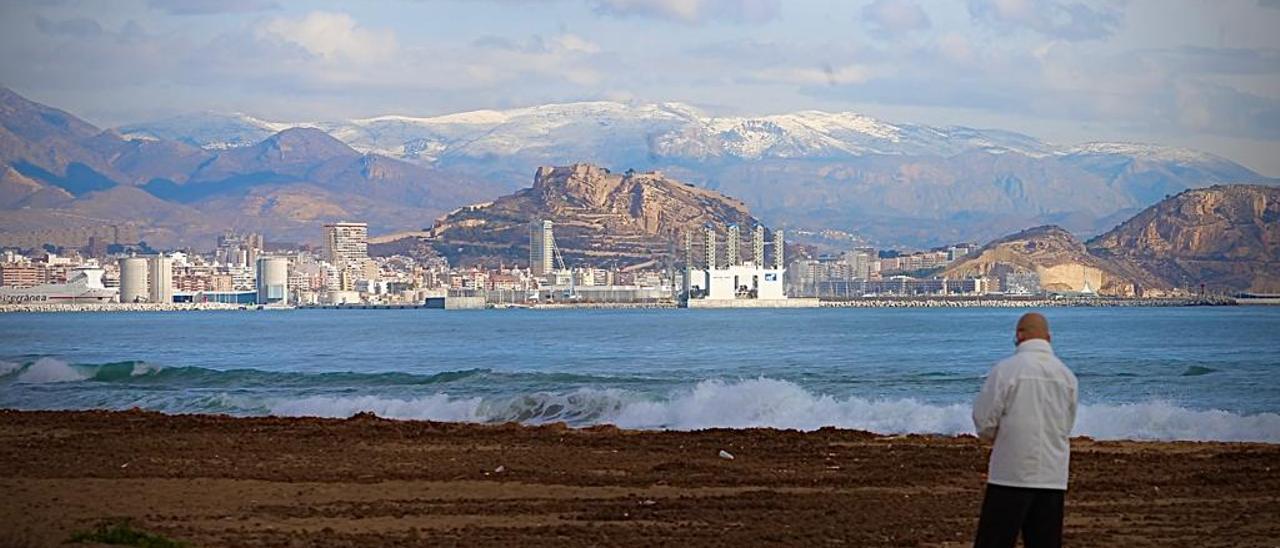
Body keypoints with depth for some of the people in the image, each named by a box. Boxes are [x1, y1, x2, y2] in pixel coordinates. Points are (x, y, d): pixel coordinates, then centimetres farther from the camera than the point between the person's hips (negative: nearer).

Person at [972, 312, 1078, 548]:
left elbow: (984, 422, -6)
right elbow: (1067, 425, 14)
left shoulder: (1006, 369, -9)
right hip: (1053, 477, 4)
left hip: (1011, 474, -4)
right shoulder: (1067, 375, 5)